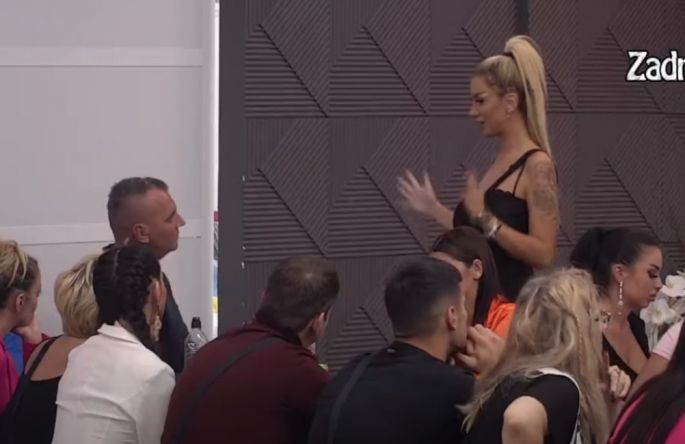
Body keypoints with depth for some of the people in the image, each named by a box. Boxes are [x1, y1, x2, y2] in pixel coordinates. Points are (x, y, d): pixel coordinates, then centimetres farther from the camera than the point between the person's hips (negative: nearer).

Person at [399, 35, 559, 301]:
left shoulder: (537, 165, -12)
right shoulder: (499, 160, 13)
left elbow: (543, 254, -19)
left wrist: (485, 218, -25)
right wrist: (434, 209, 21)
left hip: (509, 302, -8)